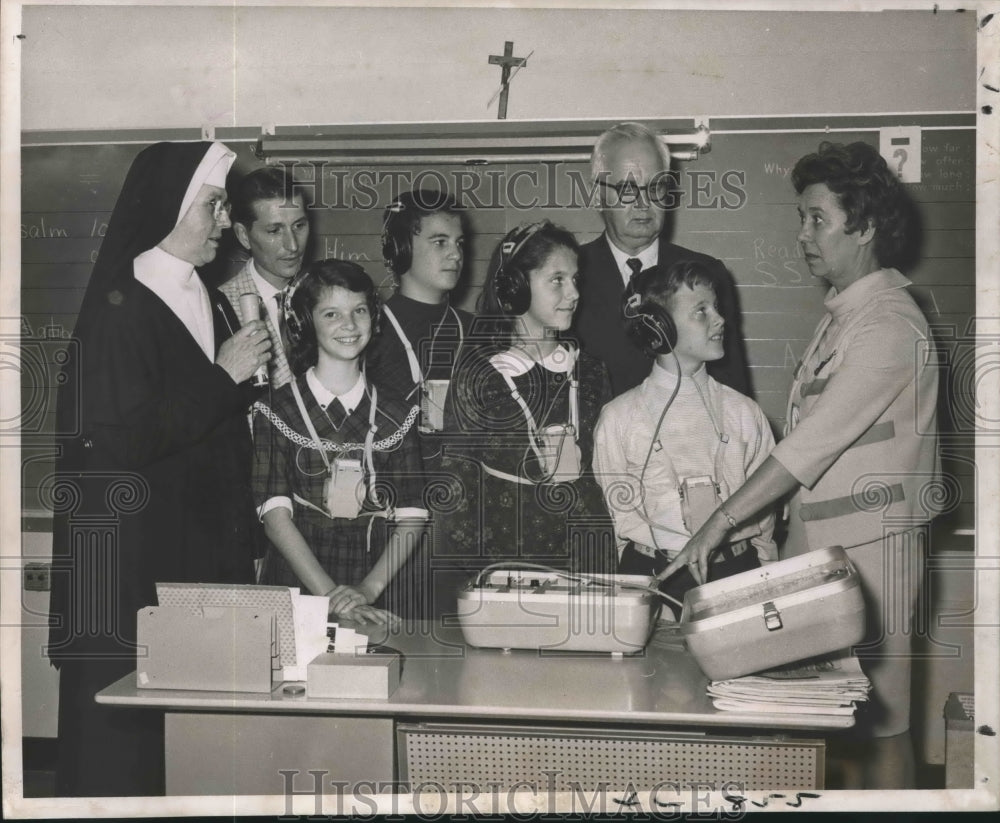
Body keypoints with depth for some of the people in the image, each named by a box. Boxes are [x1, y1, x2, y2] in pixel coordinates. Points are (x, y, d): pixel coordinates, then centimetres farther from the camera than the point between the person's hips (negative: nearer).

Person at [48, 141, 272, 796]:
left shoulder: (212, 305, 12)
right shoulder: (120, 307, -11)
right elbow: (121, 440, -19)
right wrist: (221, 376, -15)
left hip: (206, 550, 7)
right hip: (133, 561, -7)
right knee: (123, 737, 1)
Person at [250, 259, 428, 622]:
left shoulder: (396, 415, 9)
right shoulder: (277, 411, 3)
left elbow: (412, 518, 4)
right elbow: (275, 513, -5)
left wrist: (369, 588, -10)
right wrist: (328, 593, -14)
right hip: (293, 592, -1)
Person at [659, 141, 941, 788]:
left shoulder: (888, 325, -16)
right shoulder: (843, 313, 14)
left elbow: (810, 444, -20)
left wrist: (719, 524, -18)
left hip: (869, 542, -9)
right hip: (814, 537, 9)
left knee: (880, 719, 1)